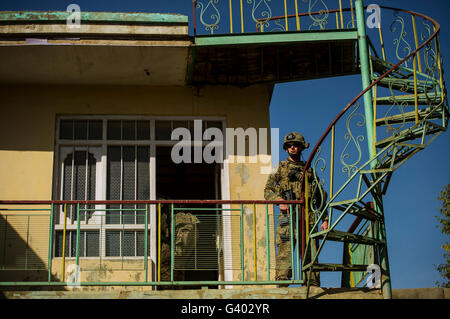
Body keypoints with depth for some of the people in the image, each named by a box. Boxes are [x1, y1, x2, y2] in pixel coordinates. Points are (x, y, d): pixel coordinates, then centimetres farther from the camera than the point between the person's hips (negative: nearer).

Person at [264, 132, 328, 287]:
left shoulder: (310, 170, 22)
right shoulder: (280, 168, 16)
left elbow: (321, 197, 22)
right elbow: (267, 191, 9)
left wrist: (325, 219, 10)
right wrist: (278, 200, -12)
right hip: (287, 216, -2)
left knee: (310, 254, -1)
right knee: (284, 253, -11)